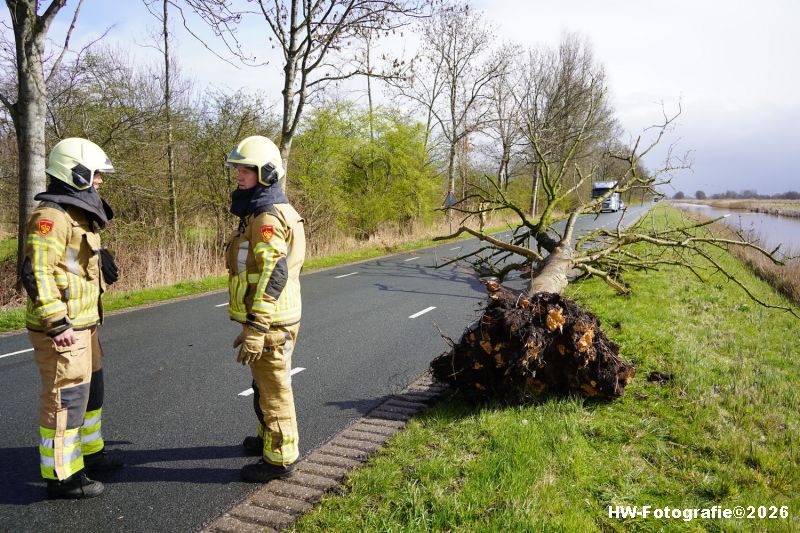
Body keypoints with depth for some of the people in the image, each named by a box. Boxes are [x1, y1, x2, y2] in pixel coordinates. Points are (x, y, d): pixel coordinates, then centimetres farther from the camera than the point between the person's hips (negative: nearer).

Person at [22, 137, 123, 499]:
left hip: (82, 325, 10)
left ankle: (89, 452, 37)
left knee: (90, 389, 21)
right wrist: (57, 324, -25)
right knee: (65, 399, -1)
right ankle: (62, 476, 12)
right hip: (61, 329, -10)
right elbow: (36, 272, -24)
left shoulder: (78, 215, 15)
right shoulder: (51, 216, -17)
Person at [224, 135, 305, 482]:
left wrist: (255, 329, -28)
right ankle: (269, 437, 41)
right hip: (269, 320, 10)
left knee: (273, 388, 2)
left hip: (270, 323, -10)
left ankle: (280, 457, 15)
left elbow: (273, 276, -27)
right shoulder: (262, 214, 16)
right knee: (264, 384, 23)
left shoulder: (268, 219, -19)